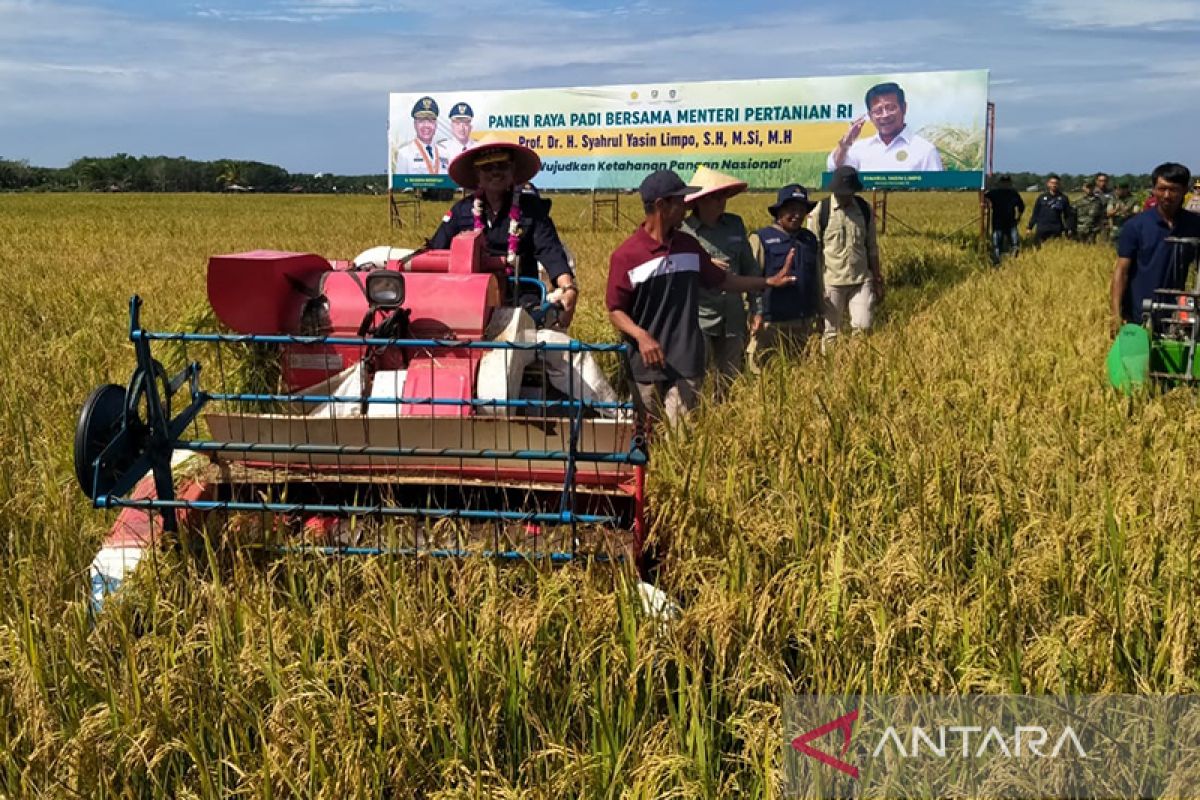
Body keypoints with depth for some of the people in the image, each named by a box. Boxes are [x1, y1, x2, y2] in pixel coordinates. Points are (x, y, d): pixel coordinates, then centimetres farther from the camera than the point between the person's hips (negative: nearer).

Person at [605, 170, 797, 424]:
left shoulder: (689, 246, 9)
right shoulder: (626, 255, -7)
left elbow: (720, 279, 21)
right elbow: (615, 310, -4)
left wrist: (767, 282, 15)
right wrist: (641, 336, -22)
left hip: (686, 363, 2)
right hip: (647, 364, -2)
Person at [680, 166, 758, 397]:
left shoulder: (735, 224, 7)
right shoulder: (682, 230, -7)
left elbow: (749, 267, 14)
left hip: (733, 317, 5)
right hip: (699, 318, -4)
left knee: (730, 382, 14)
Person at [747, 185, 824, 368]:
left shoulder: (810, 239, 12)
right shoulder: (761, 238, -5)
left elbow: (816, 279, 20)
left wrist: (820, 312, 22)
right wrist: (754, 314, -12)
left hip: (804, 324, 5)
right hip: (771, 323, -5)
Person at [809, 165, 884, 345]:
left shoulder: (865, 209, 5)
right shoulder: (820, 212, -5)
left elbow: (871, 248, 13)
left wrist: (878, 280, 11)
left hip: (862, 280, 2)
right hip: (831, 282, -2)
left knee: (863, 327, -4)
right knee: (831, 332, 5)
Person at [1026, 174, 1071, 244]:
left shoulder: (1063, 198, 5)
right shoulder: (1042, 197, 6)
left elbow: (1068, 215, 7)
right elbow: (1035, 213, 9)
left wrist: (1068, 229, 0)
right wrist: (1030, 227, 5)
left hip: (1056, 230, 0)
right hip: (1042, 230, 0)